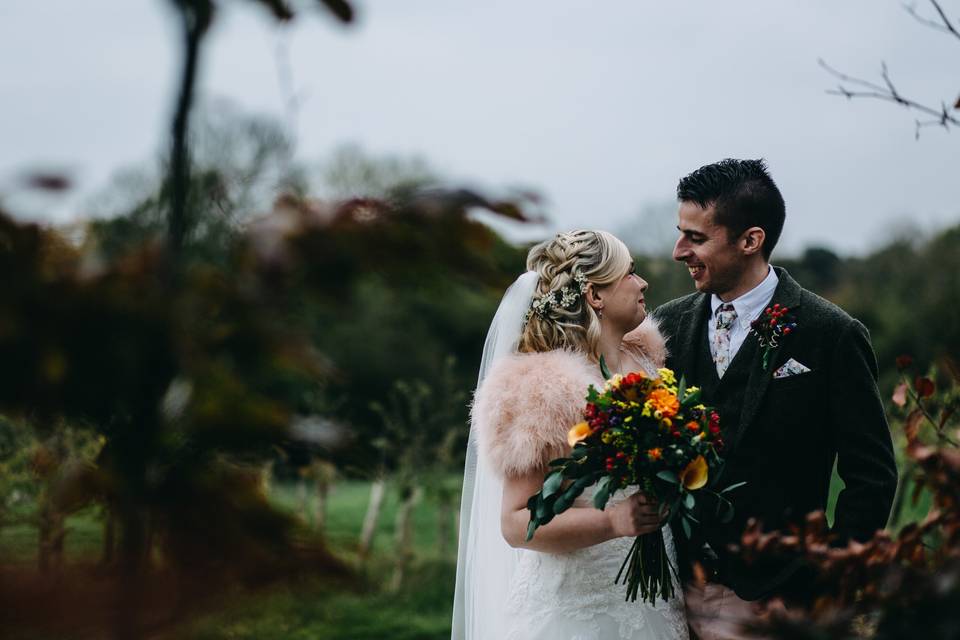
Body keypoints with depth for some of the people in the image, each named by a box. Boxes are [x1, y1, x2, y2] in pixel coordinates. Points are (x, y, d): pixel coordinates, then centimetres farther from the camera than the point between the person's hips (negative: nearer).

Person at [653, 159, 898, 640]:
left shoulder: (831, 335, -8)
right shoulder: (669, 323, 5)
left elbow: (872, 476, -6)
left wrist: (822, 589, -10)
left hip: (770, 599, -4)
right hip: (673, 591, 4)